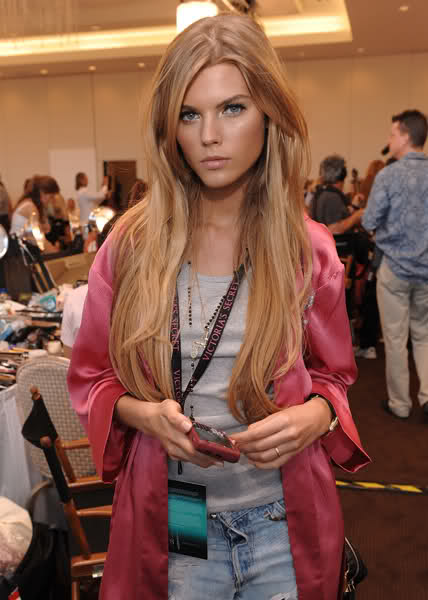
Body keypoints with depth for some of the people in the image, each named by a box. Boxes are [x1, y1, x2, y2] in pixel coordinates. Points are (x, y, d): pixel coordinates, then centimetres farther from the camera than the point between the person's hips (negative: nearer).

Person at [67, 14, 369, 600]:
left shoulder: (309, 250, -6)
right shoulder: (131, 245, -7)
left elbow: (333, 377, 6)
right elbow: (91, 376, 2)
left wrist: (313, 417, -16)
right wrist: (140, 412, -18)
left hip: (284, 524, 1)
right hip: (168, 523, 0)